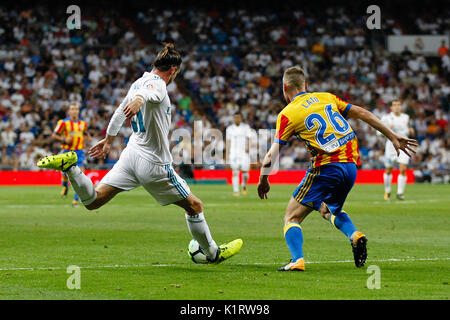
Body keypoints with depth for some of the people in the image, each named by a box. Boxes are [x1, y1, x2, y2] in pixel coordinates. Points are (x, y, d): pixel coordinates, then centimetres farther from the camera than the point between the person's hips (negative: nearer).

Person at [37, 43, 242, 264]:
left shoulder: (139, 82, 14)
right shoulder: (157, 84, -13)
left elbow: (120, 111, 27)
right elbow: (146, 93, -38)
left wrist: (108, 140, 40)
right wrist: (138, 100, -62)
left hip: (132, 154, 8)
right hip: (154, 163, -8)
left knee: (93, 201, 1)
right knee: (194, 206, 9)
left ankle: (69, 166, -19)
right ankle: (213, 253, 20)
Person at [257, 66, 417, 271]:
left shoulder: (288, 114, 1)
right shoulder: (326, 98, 15)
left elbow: (272, 156, -4)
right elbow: (363, 114, 13)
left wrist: (263, 181, 12)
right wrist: (393, 137, 18)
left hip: (326, 167, -6)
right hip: (351, 166, 6)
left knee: (292, 217, 3)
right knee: (330, 210, 30)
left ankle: (297, 260, -20)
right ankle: (355, 236, 3)